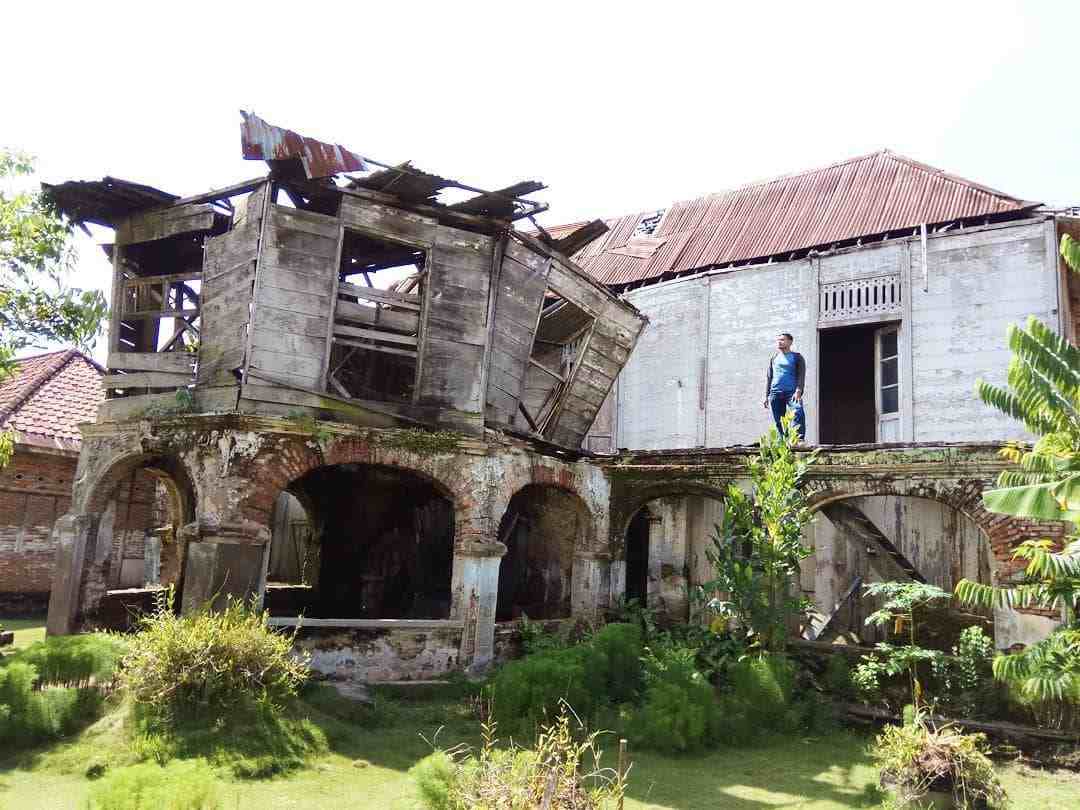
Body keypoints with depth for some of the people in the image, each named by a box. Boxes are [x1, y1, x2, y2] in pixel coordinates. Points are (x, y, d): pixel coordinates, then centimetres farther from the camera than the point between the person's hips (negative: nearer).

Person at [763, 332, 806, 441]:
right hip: (775, 393, 4)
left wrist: (798, 390, -18)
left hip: (791, 391, -4)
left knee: (798, 411, -28)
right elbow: (768, 377, 20)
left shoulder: (796, 357, 9)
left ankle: (800, 438, -33)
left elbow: (801, 375, -2)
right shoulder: (774, 358, 20)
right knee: (778, 420, 0)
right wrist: (766, 396, 13)